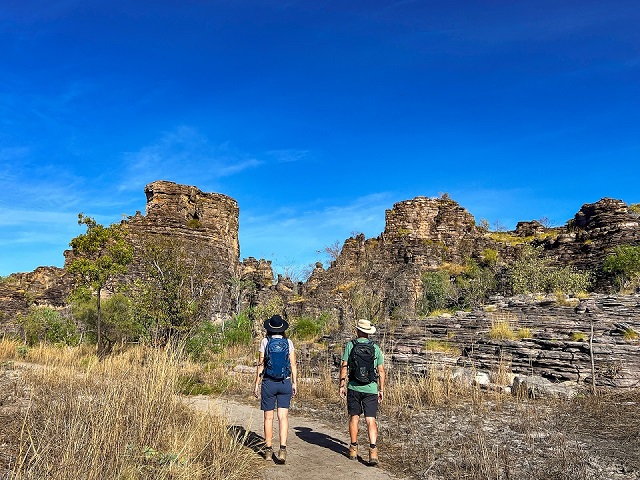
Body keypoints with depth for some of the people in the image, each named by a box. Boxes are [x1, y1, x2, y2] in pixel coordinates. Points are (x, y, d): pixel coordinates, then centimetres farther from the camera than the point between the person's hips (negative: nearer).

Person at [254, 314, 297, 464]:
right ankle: (282, 449, -10)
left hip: (268, 383, -1)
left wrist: (257, 384, 3)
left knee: (268, 417, 10)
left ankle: (268, 450, 18)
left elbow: (261, 365, -4)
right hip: (285, 383, 1)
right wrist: (294, 383, 10)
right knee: (283, 416, 2)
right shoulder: (288, 342, 1)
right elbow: (293, 365, 1)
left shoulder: (265, 342, -4)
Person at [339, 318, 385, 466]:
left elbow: (344, 366, -3)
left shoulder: (350, 345, 0)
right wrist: (381, 389, 14)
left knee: (354, 417, 14)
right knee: (371, 420, 1)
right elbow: (381, 371, 7)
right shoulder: (375, 347, 6)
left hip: (354, 387, 0)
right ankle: (373, 449, -14)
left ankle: (353, 449, 23)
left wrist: (342, 385, 4)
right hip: (371, 388, 1)